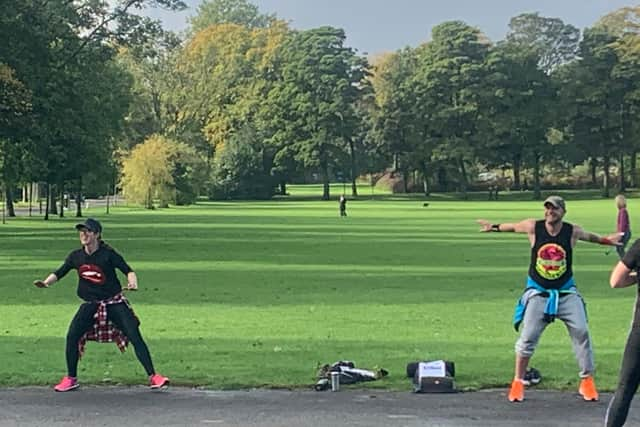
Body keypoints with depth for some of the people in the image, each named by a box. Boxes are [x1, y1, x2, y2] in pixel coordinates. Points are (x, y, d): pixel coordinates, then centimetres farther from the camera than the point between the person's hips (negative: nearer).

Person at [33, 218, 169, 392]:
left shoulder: (108, 254, -12)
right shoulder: (76, 256, 1)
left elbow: (128, 270, -12)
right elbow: (59, 273, 6)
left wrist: (133, 283, -33)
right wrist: (46, 282, -13)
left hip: (115, 303, -4)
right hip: (90, 305, 4)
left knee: (135, 336, -11)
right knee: (72, 336, -8)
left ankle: (153, 376, -5)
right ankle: (71, 379, 10)